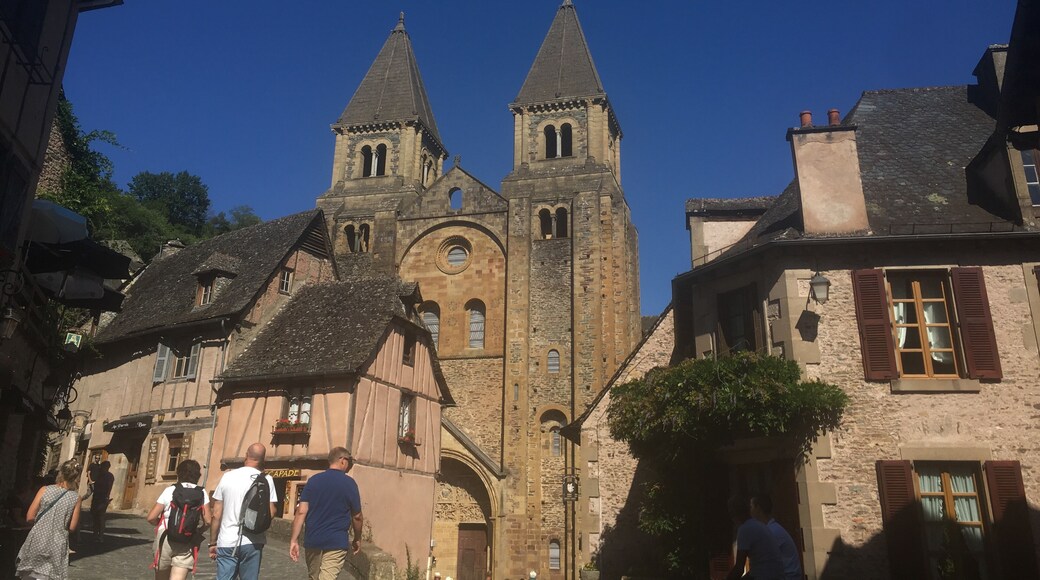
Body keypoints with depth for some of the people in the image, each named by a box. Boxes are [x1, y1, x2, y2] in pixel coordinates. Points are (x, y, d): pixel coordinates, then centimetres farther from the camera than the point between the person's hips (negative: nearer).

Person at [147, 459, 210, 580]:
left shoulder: (169, 490, 2)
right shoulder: (201, 493, 2)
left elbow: (151, 518, -2)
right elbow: (207, 521, -4)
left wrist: (163, 523, 17)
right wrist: (199, 531, 15)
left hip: (166, 538, 1)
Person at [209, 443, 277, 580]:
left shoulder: (227, 476, 2)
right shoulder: (266, 479, -4)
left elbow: (216, 515, 3)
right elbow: (271, 512, -7)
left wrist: (212, 542, 12)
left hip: (227, 542, 1)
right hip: (252, 542, -1)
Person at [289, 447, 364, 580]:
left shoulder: (313, 480, 2)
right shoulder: (349, 483, -5)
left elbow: (301, 511, -4)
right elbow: (357, 516, 0)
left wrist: (294, 540, -2)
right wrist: (357, 539, 15)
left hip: (313, 540, 4)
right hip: (336, 542, -4)